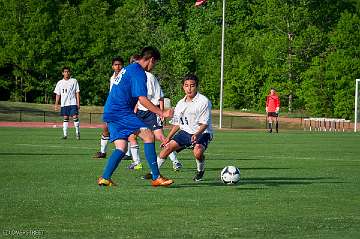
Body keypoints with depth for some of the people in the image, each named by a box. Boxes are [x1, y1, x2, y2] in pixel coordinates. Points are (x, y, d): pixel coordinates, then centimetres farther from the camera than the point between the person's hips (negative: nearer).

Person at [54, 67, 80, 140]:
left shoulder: (74, 81, 4)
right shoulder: (60, 83, 10)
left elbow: (77, 93, 4)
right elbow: (58, 94, 13)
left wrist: (78, 103, -3)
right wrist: (56, 104, 5)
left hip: (73, 103, -2)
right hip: (64, 104, 2)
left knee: (75, 117, -10)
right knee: (65, 118, 2)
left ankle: (78, 133, 0)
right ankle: (65, 134, 4)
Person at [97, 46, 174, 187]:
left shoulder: (127, 69, 22)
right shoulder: (139, 73, -10)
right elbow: (142, 99, -19)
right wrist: (162, 113, -20)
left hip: (110, 112, 10)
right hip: (121, 112, -10)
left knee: (121, 148, 8)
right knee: (148, 135, -14)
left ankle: (105, 178, 0)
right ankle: (156, 178, -19)